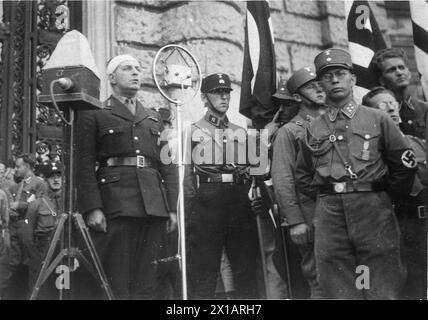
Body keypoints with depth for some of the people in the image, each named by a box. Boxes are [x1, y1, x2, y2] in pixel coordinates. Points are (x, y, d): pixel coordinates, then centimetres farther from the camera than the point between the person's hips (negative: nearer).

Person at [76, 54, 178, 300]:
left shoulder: (155, 118, 23)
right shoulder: (94, 115, 9)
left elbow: (168, 166, 18)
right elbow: (85, 165, -1)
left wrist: (172, 208, 8)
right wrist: (92, 208, -12)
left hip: (154, 205, 4)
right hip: (114, 204, -4)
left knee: (151, 283, 3)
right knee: (116, 281, -4)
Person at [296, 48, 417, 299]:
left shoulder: (377, 119, 6)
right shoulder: (313, 128, 12)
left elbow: (406, 164, 7)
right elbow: (303, 175, 21)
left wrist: (387, 198, 6)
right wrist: (325, 198, 11)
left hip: (374, 212, -2)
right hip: (329, 216, 2)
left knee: (383, 290, 0)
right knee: (338, 290, 5)